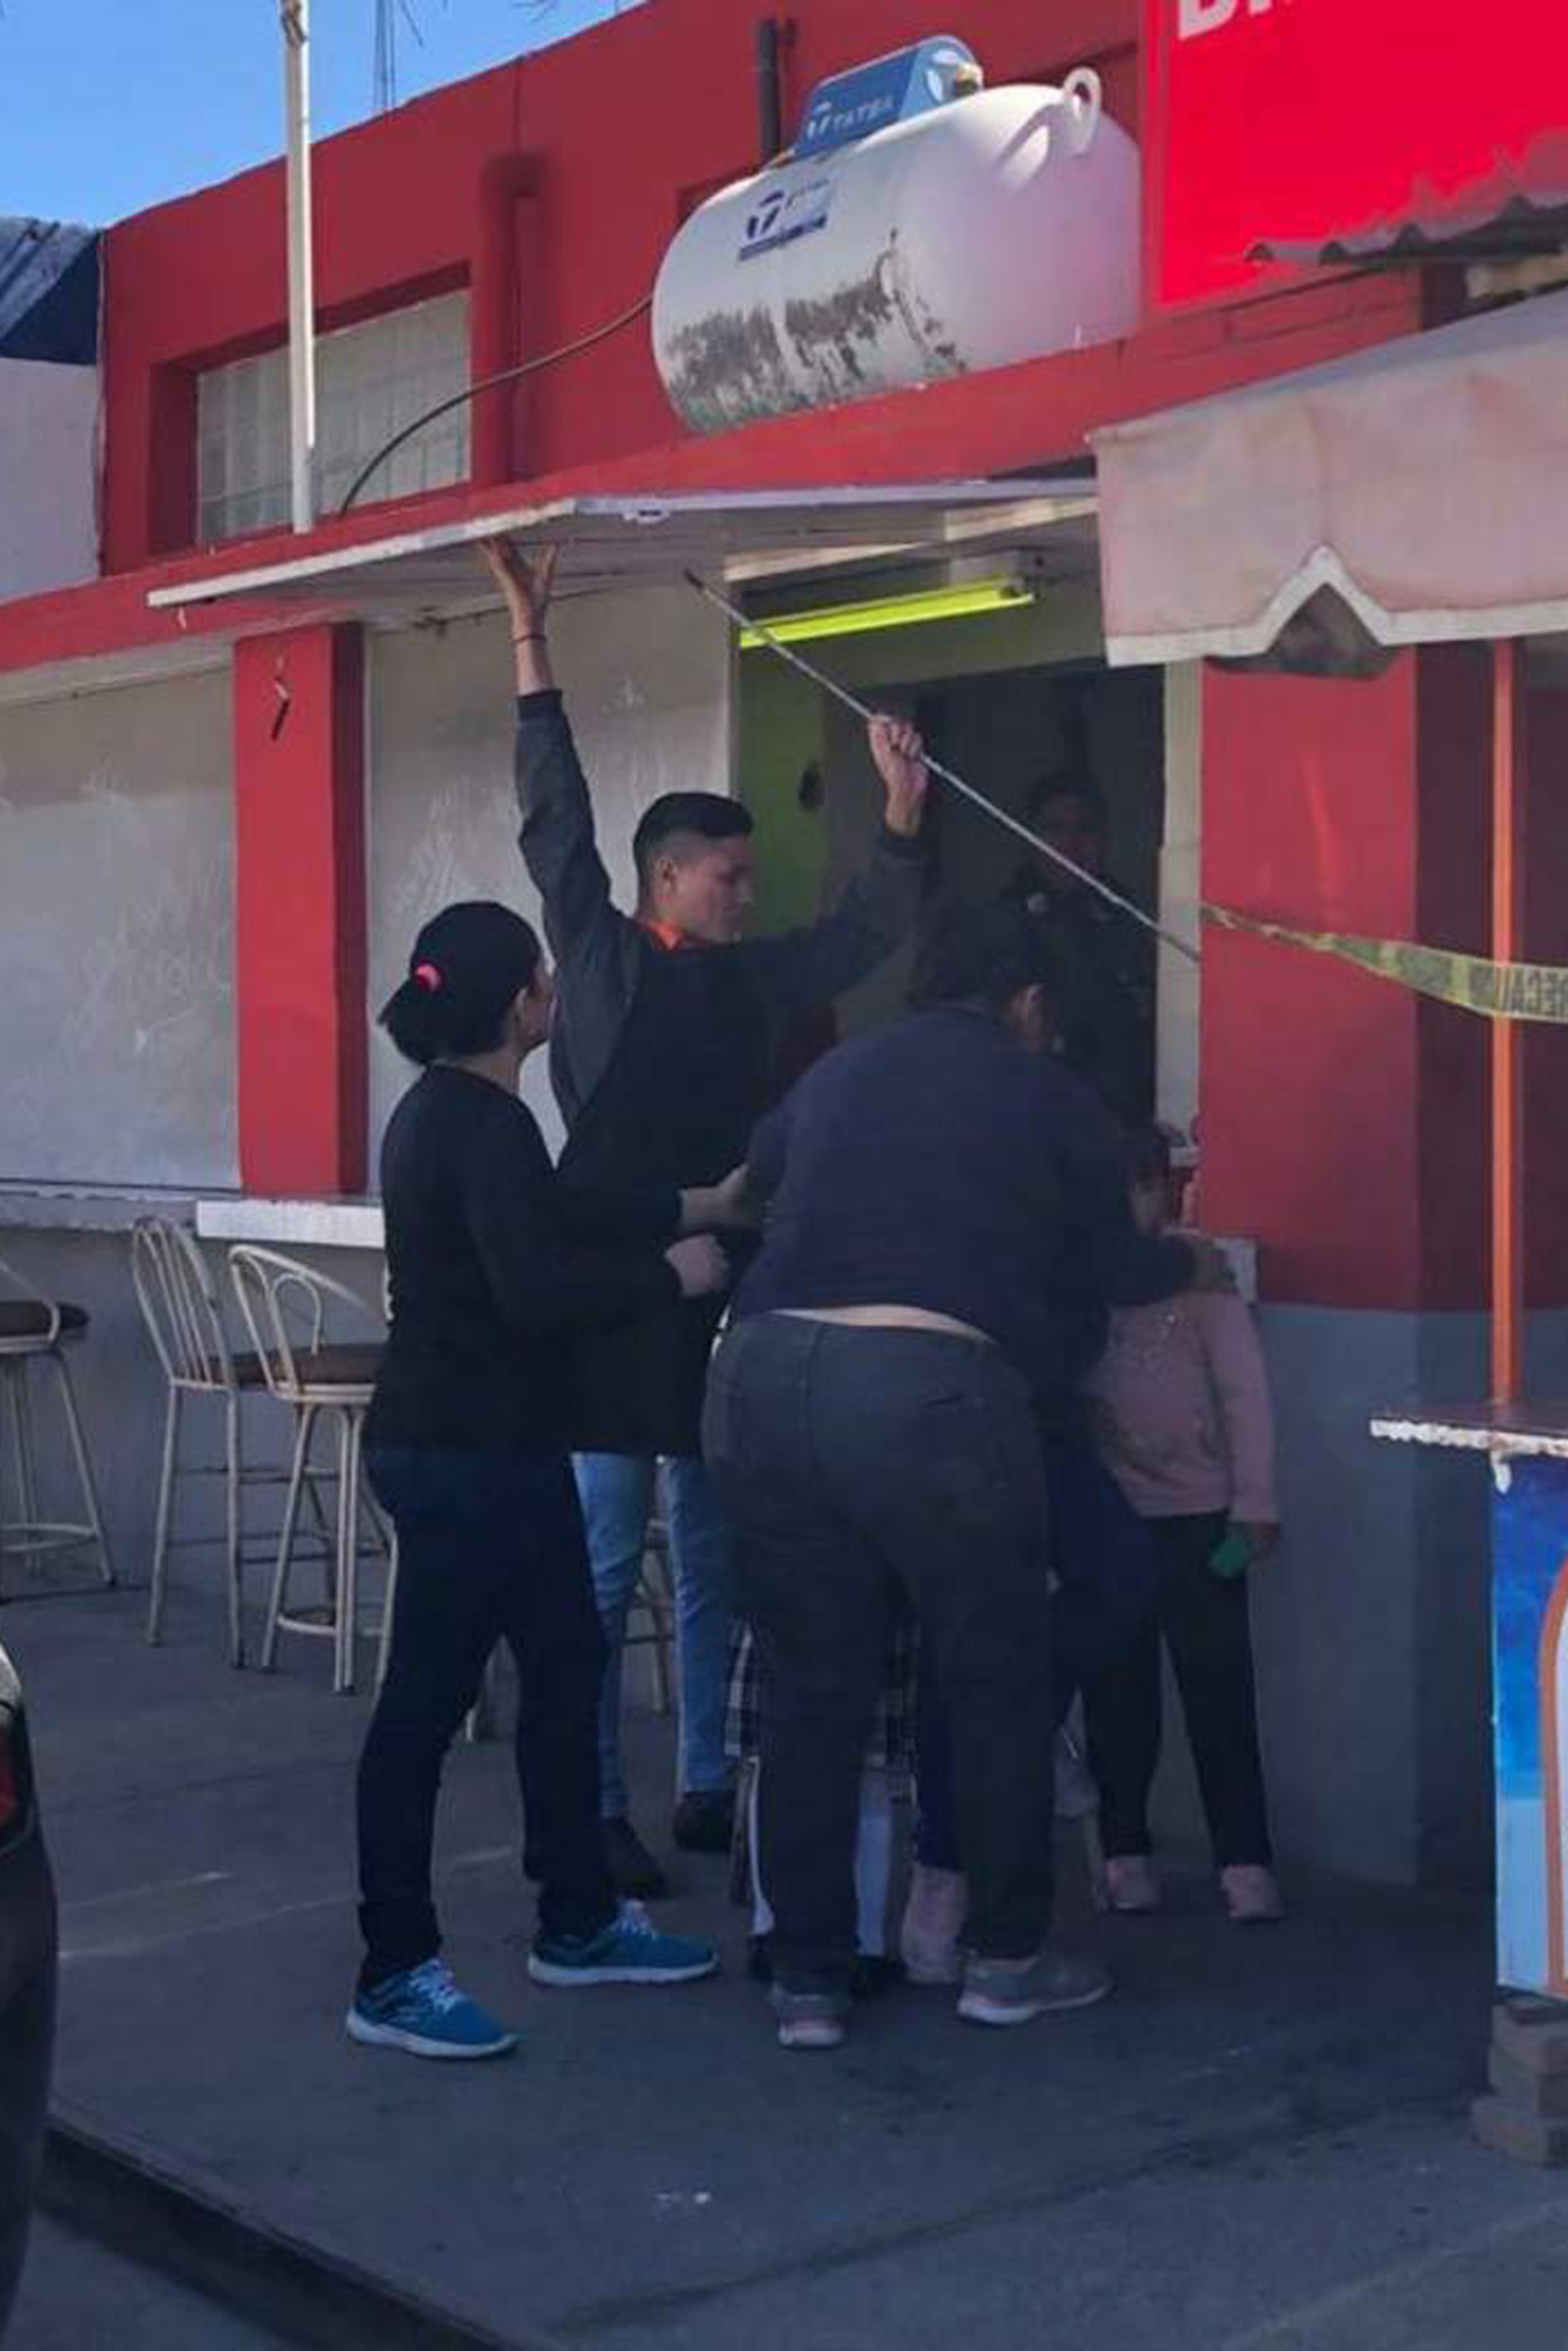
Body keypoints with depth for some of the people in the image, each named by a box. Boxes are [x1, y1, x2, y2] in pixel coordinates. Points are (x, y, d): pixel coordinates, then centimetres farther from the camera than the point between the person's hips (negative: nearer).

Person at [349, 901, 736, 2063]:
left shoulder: (447, 1109, 13)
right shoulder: (486, 1124, -19)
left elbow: (556, 1220, 22)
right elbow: (536, 1291, -27)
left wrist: (691, 1209, 22)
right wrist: (673, 1275, -14)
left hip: (486, 1442, 11)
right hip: (465, 1454, -11)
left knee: (565, 1664, 16)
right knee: (428, 1698, -4)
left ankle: (579, 1921, 27)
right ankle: (395, 1975, 3)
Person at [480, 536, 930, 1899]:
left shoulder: (758, 982, 13)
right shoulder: (602, 959, 1)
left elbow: (870, 930, 15)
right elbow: (556, 822, -1)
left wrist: (902, 807, 0)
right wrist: (531, 643, -2)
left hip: (722, 1302, 5)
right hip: (612, 1307, -5)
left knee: (719, 1568, 11)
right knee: (603, 1571, -3)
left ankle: (711, 1792, 21)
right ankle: (595, 1814, 3)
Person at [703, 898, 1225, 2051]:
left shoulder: (836, 1077, 23)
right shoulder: (1050, 1100, 12)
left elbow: (754, 1172, 43)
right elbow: (1116, 1264, 22)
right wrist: (1188, 1258, 45)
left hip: (765, 1375, 4)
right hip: (928, 1389, -4)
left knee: (811, 1690, 13)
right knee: (1000, 1680, 13)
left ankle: (807, 1979, 18)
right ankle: (1008, 1956, 22)